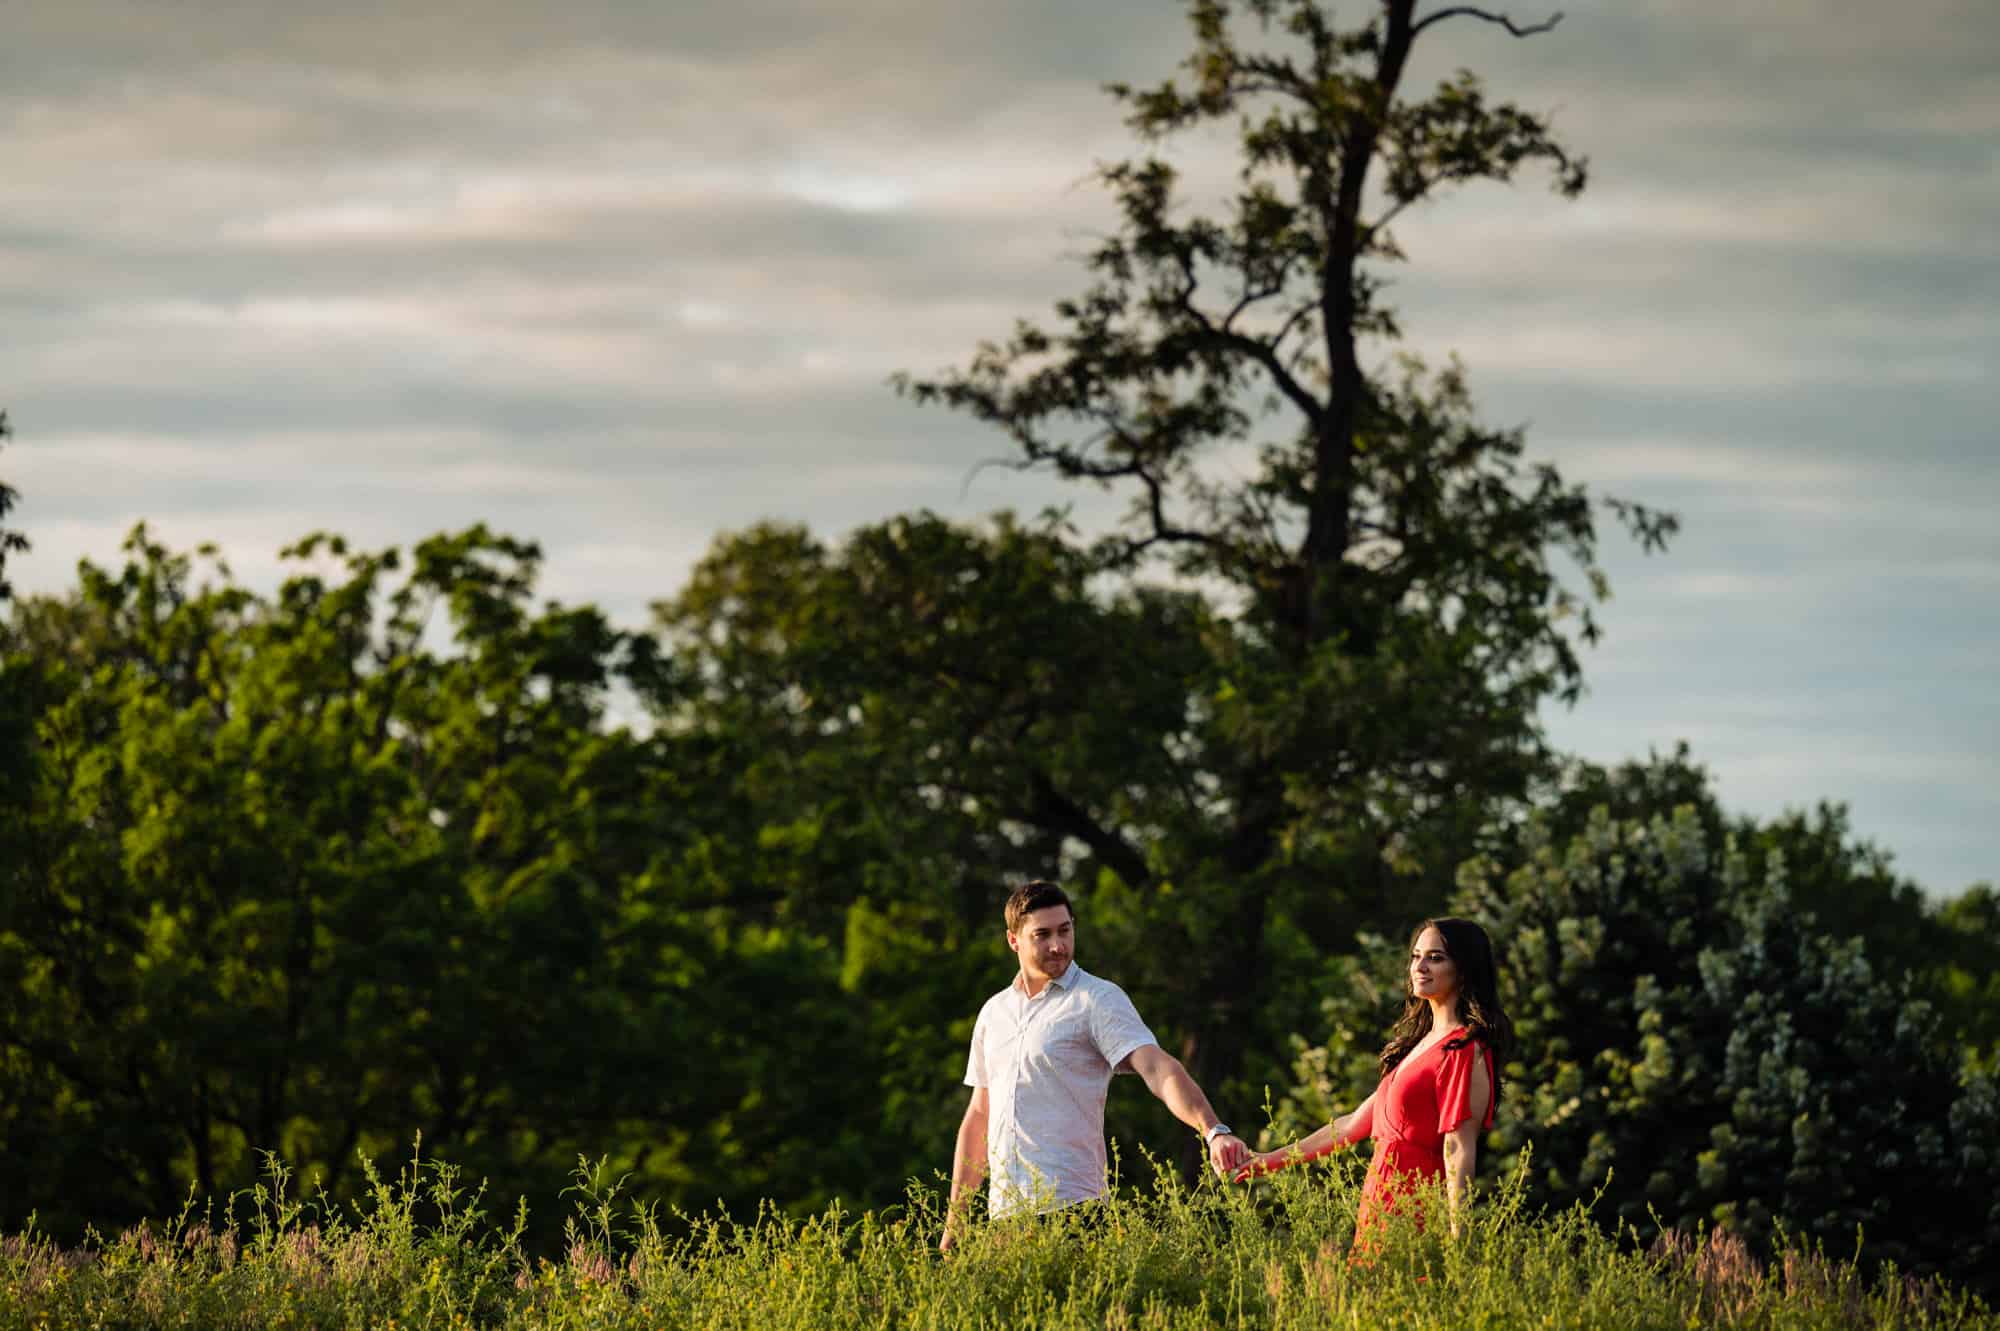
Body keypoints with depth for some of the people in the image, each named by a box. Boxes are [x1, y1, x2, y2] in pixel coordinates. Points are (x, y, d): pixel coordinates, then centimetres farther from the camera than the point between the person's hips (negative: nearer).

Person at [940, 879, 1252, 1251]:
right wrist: (954, 1222, 19)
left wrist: (1214, 1130, -35)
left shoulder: (1099, 1000, -3)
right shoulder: (994, 1012, 16)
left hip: (1070, 1207, -6)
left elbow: (1158, 1069, -17)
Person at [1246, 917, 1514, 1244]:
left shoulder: (1465, 1052, -9)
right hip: (1381, 1211, 9)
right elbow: (1355, 1124, 25)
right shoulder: (1420, 1043, 20)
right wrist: (1272, 1160, 27)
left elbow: (1458, 1154, -16)